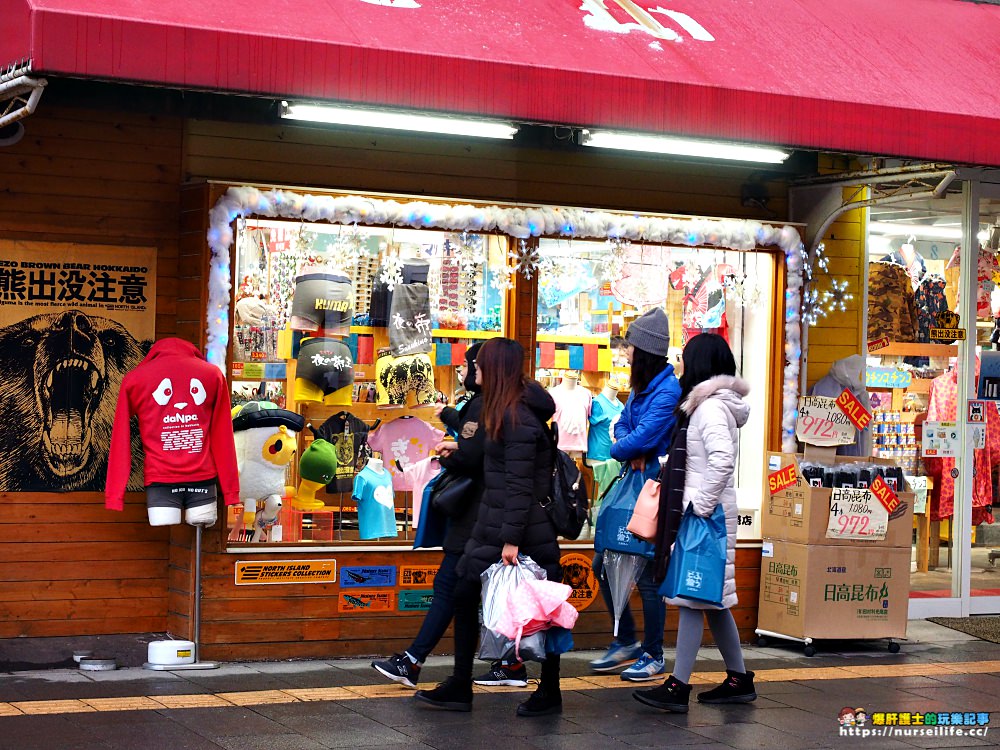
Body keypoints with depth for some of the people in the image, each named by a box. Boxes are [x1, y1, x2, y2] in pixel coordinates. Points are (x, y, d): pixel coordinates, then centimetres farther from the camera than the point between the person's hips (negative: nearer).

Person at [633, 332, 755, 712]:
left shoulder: (710, 406, -15)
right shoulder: (717, 404, 16)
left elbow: (723, 461, -27)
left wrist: (701, 505, -21)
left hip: (704, 513, -10)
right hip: (712, 512, 10)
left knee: (693, 596, -8)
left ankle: (678, 687, -6)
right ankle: (739, 679, 21)